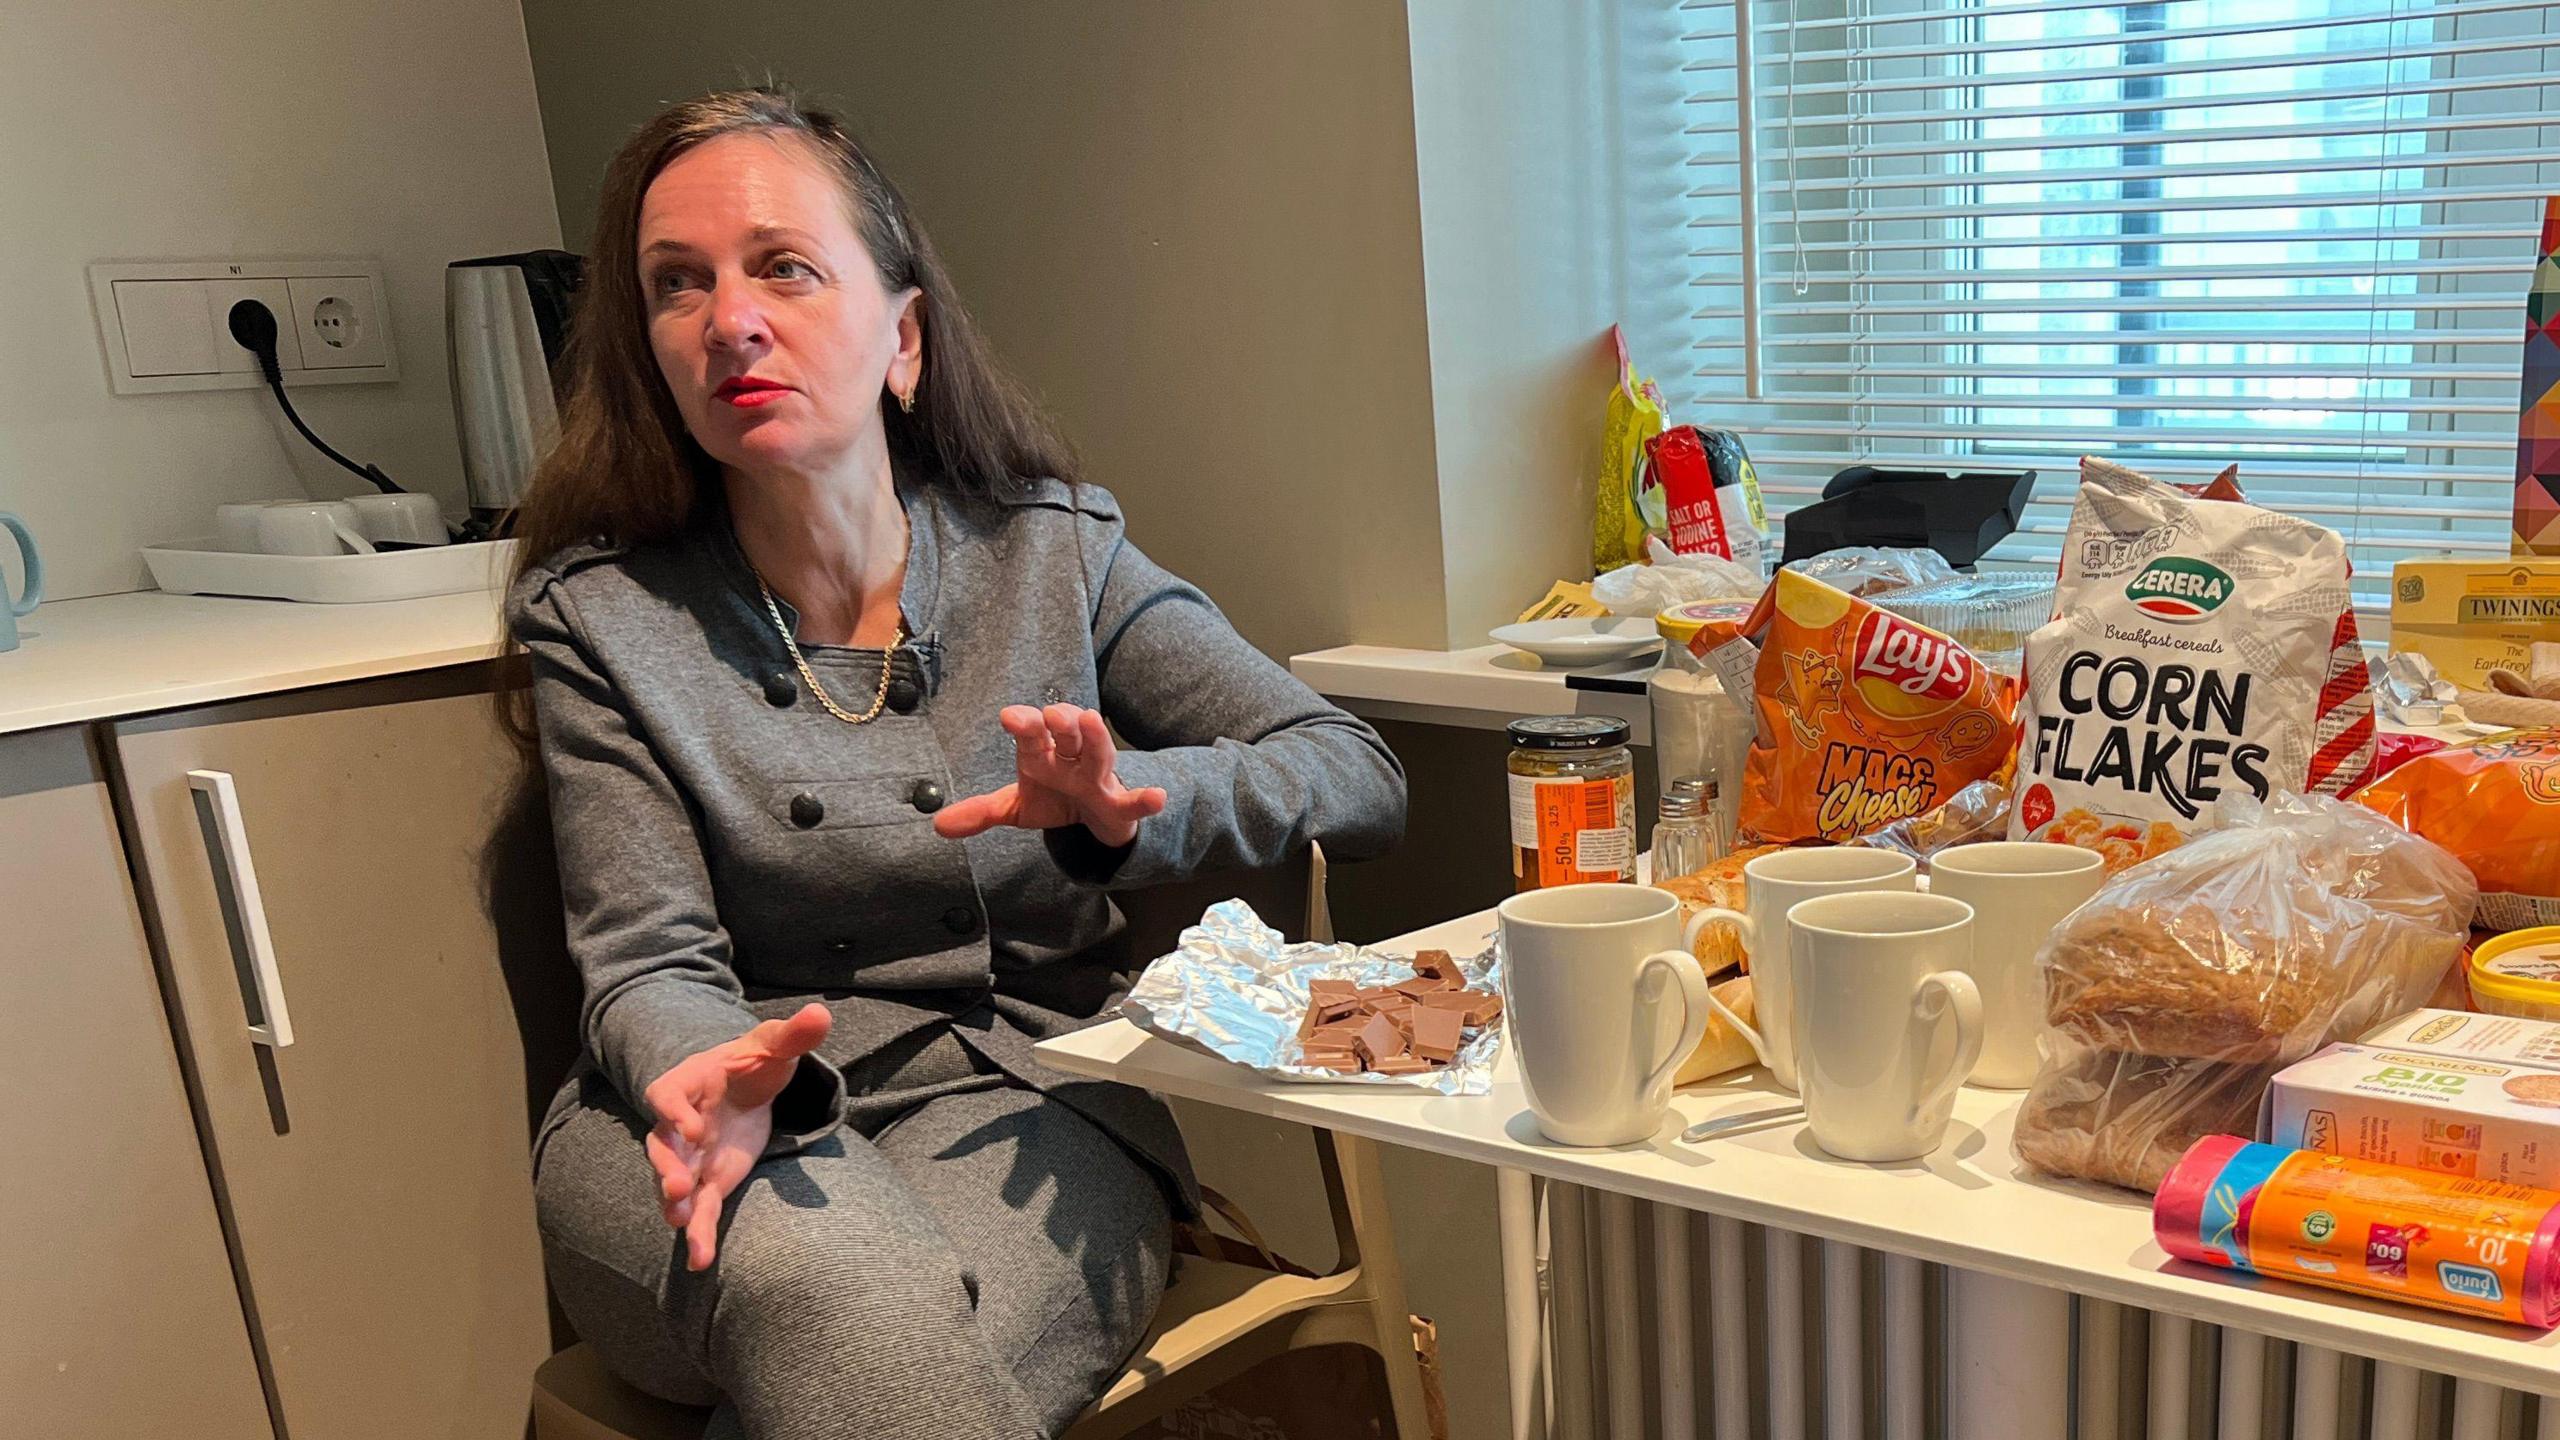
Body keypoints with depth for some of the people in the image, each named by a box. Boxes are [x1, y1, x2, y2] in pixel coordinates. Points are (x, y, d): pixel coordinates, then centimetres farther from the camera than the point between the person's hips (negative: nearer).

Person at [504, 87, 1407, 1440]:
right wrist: (703, 1070, -28)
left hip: (1021, 1109, 1)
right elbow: (649, 961, -3)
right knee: (824, 1284, -35)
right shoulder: (600, 615, 3)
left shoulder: (1054, 552, 4)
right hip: (714, 1125, 0)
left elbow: (1358, 774, 1)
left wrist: (1130, 809, -19)